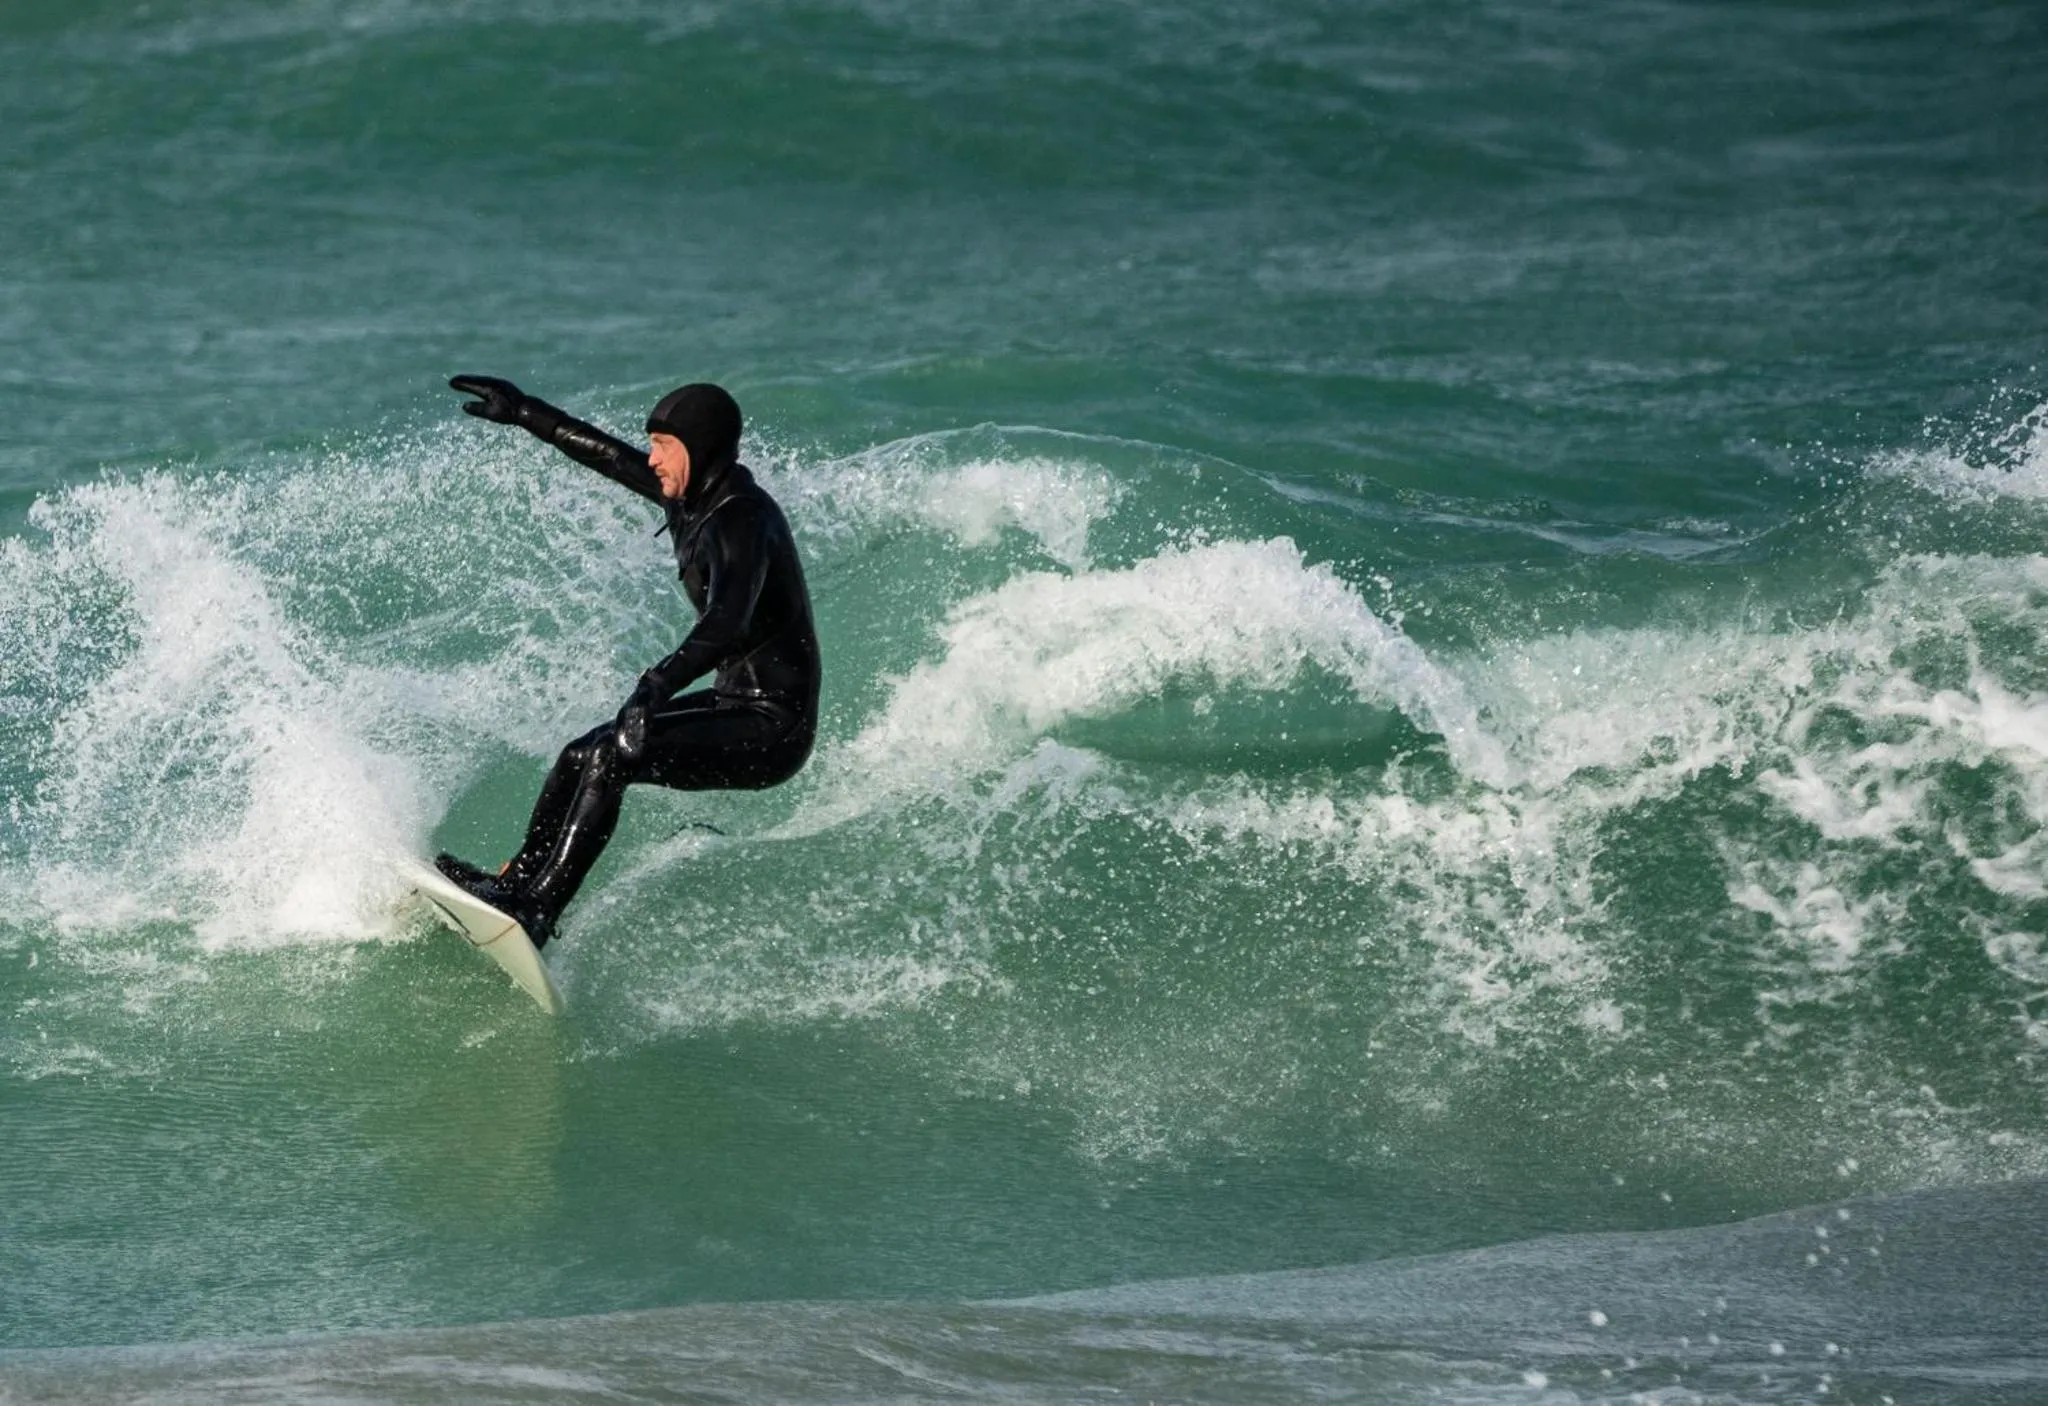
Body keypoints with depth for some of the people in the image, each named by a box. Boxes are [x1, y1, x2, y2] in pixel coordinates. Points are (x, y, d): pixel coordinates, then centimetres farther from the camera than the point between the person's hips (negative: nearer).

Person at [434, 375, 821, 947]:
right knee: (580, 758, 14)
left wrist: (658, 686, -52)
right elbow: (613, 458, 22)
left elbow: (729, 623, -39)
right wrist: (525, 414, 28)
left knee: (612, 754, -24)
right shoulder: (699, 497, 6)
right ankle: (515, 880, 26)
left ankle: (535, 912, -26)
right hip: (737, 705, 10)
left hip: (770, 730, -10)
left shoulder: (739, 520, -23)